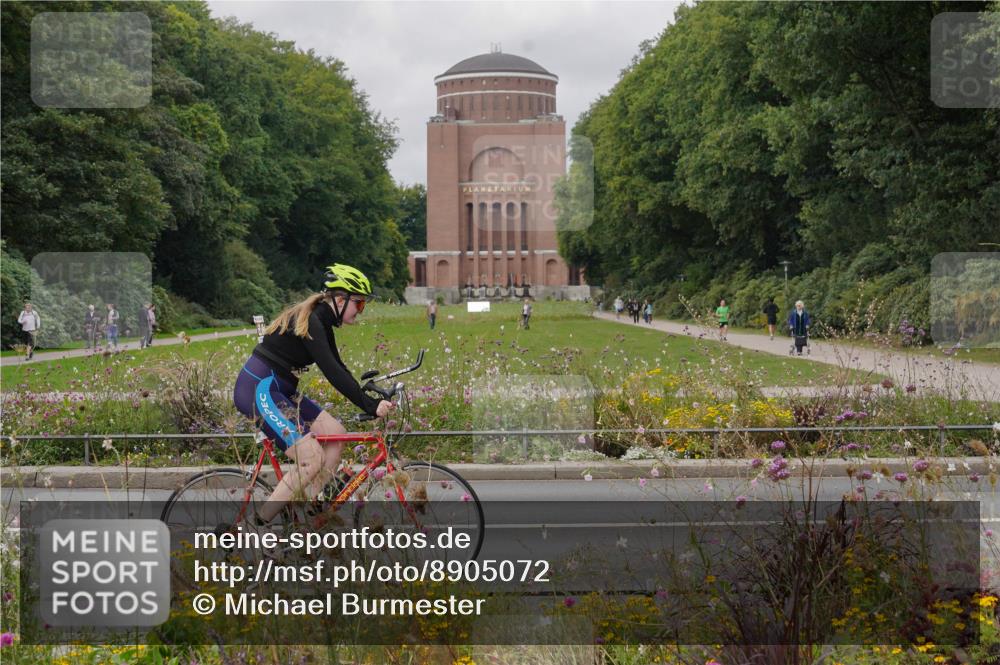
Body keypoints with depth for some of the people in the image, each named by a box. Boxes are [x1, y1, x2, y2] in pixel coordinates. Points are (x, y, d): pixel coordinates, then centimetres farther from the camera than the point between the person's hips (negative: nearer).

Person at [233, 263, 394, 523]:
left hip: (280, 391, 10)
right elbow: (331, 372, -27)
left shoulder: (322, 322, 11)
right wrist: (370, 406, -28)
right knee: (313, 459, -16)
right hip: (258, 390, -10)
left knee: (336, 433, 0)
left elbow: (338, 369, 15)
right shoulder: (309, 322, -20)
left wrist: (373, 401, 8)